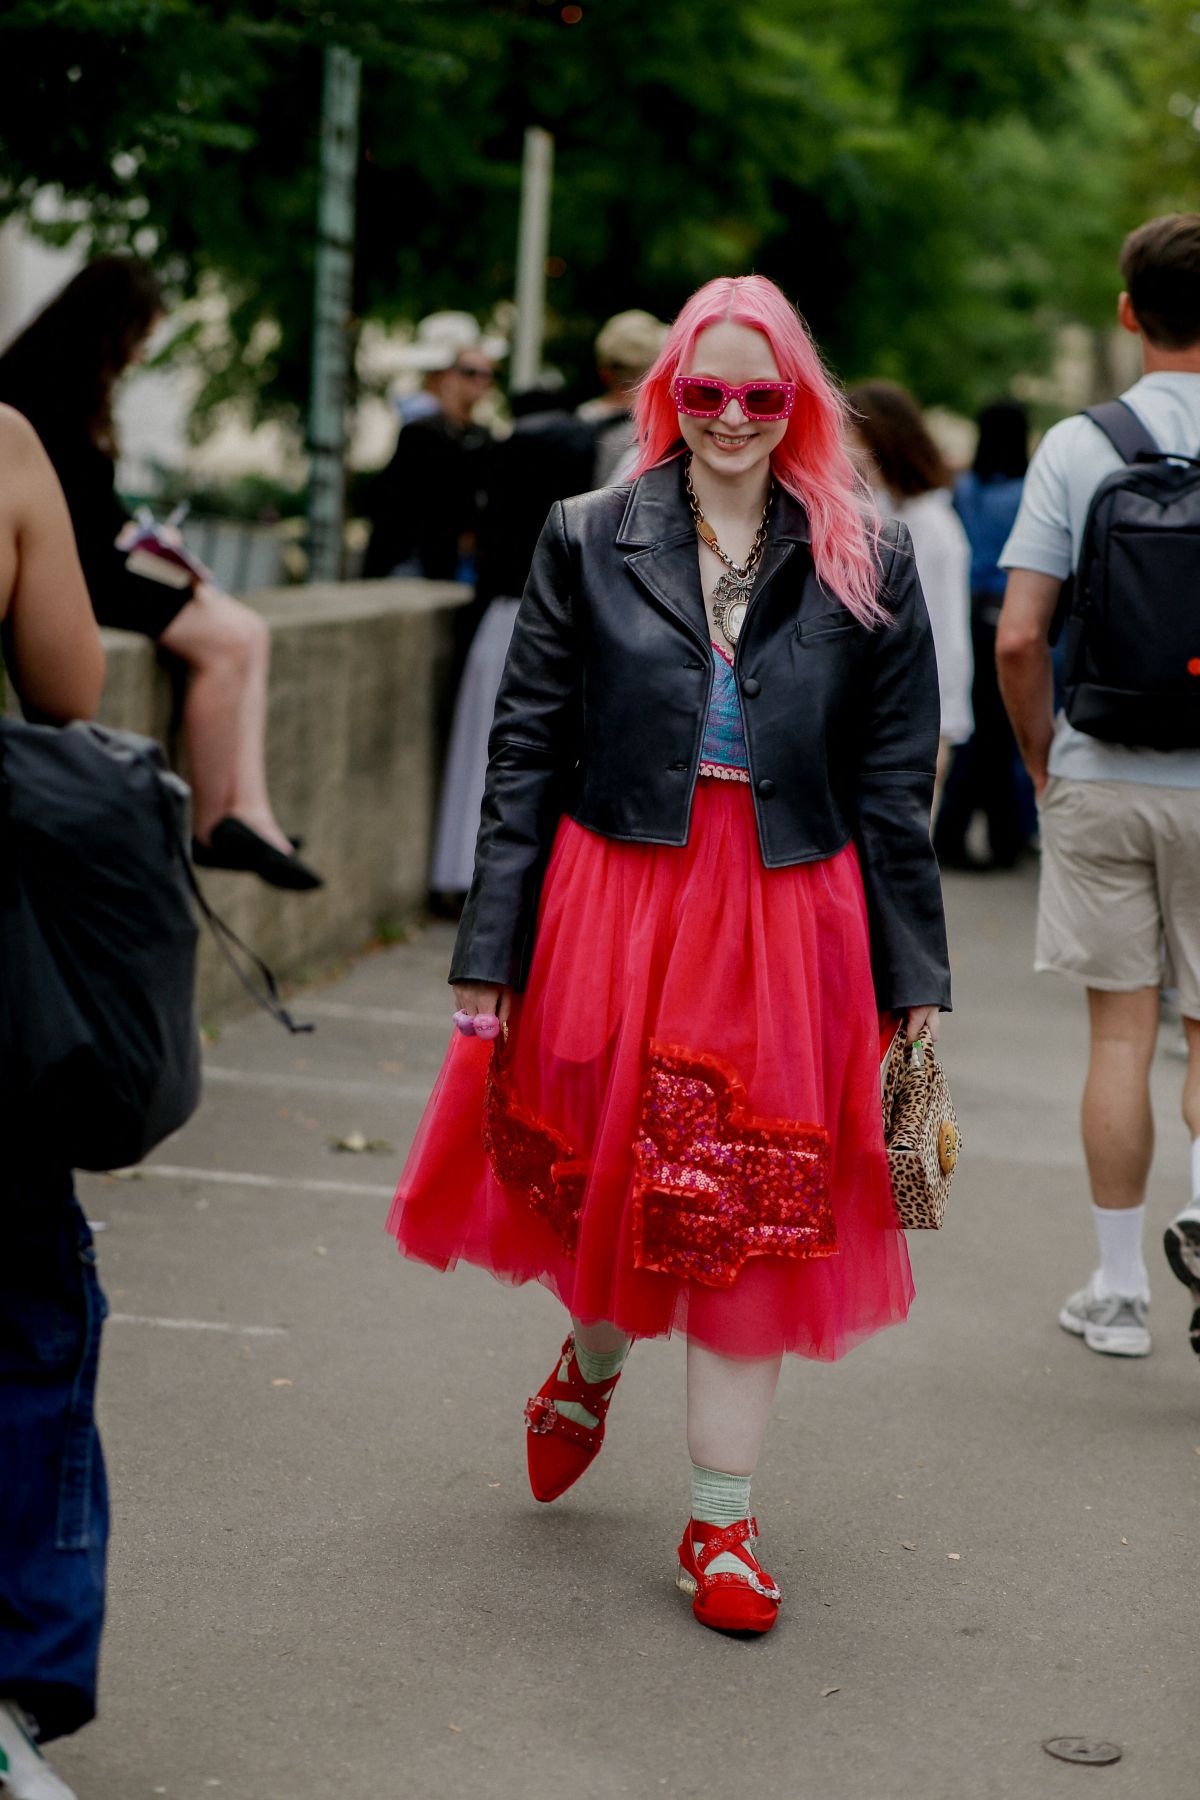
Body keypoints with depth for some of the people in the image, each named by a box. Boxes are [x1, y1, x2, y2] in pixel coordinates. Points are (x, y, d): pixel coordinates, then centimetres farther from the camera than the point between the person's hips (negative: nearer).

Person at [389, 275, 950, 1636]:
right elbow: (525, 752, 2)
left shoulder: (867, 566, 4)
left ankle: (720, 1526, 13)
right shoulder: (588, 541, 4)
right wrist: (491, 948, -3)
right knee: (600, 1176, 8)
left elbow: (895, 788, 4)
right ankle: (592, 1358, 44)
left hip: (789, 921, 0)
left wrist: (915, 978, 2)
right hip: (613, 898, 0)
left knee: (753, 1216, 2)